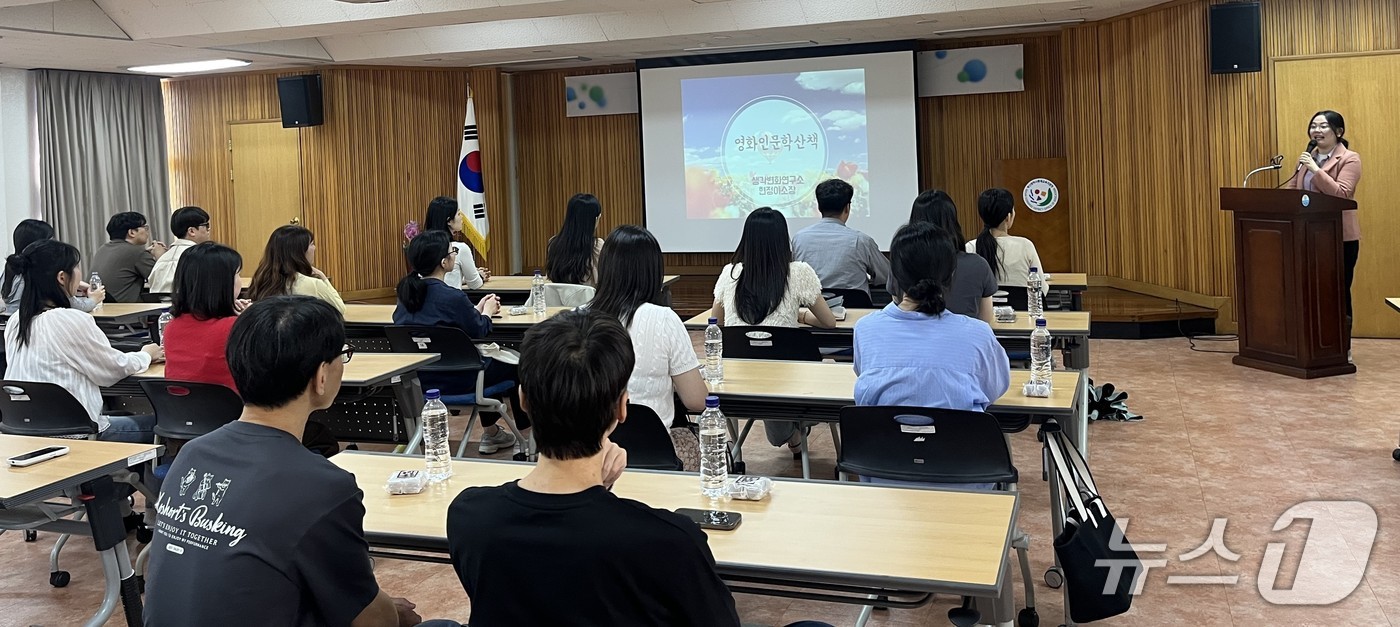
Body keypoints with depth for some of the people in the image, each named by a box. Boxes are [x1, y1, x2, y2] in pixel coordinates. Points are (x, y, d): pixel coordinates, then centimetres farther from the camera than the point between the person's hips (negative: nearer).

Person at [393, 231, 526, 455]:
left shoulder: (407, 292, -1)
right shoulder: (451, 297, -24)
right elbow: (479, 331, -8)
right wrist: (487, 311, 11)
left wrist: (476, 309, 17)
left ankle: (490, 432, 43)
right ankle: (528, 433, 29)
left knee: (488, 358, 33)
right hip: (453, 381, -8)